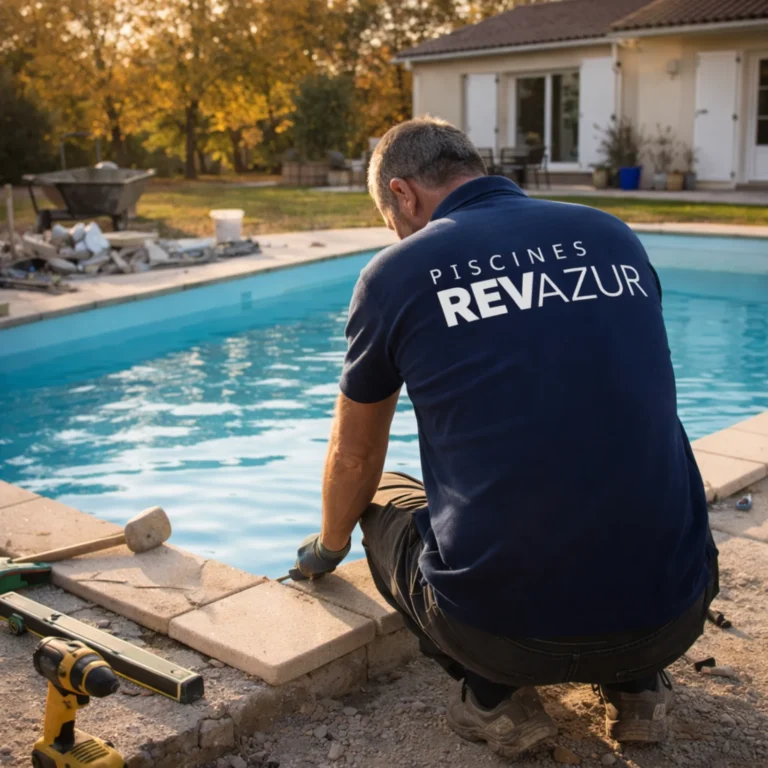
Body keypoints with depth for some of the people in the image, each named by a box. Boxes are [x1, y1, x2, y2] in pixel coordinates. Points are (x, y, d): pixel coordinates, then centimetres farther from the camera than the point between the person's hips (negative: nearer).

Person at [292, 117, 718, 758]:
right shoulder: (615, 237, 9)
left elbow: (353, 457, 13)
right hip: (672, 619, 4)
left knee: (381, 500, 26)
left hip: (499, 627, -3)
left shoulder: (398, 272, -1)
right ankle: (636, 684, 19)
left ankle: (497, 695, 11)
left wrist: (328, 548, 35)